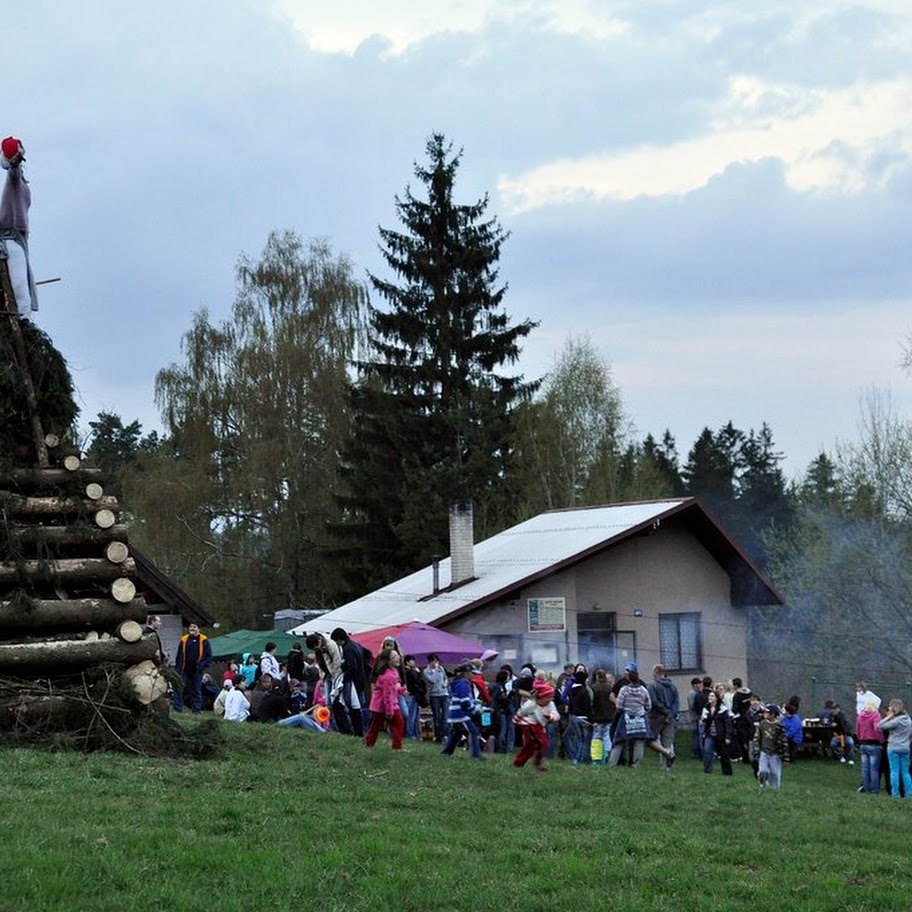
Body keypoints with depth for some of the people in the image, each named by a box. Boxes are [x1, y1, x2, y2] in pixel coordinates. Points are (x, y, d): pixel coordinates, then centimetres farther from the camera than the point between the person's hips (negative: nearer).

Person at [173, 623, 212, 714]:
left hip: (197, 671, -2)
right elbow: (179, 656, 9)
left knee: (196, 691, 8)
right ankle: (177, 709, 2)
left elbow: (209, 656, -1)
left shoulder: (204, 641, -3)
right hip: (185, 670, 2)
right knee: (178, 689, -4)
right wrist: (177, 668, 2)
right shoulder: (184, 640, 5)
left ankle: (196, 711, 14)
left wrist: (203, 665, -15)